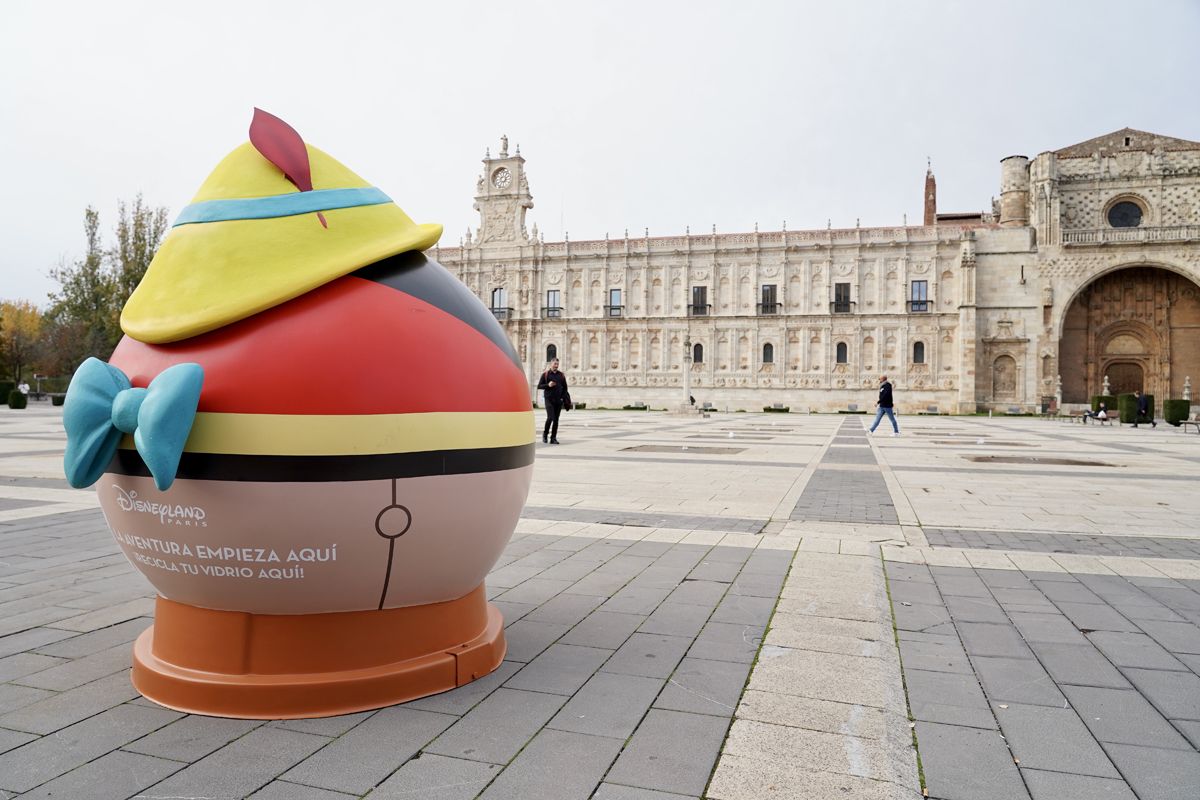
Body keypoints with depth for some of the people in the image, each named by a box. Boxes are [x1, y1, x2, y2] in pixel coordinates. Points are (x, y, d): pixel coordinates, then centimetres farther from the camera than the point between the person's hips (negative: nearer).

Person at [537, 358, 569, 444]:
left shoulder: (561, 375, 12)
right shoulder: (545, 374, 3)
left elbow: (565, 388, 15)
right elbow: (539, 386, 1)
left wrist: (564, 398, 3)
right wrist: (548, 385, -15)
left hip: (558, 400, 3)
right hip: (549, 399, -3)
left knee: (556, 420, 2)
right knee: (550, 417, -14)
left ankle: (553, 438, 8)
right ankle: (545, 433, 9)